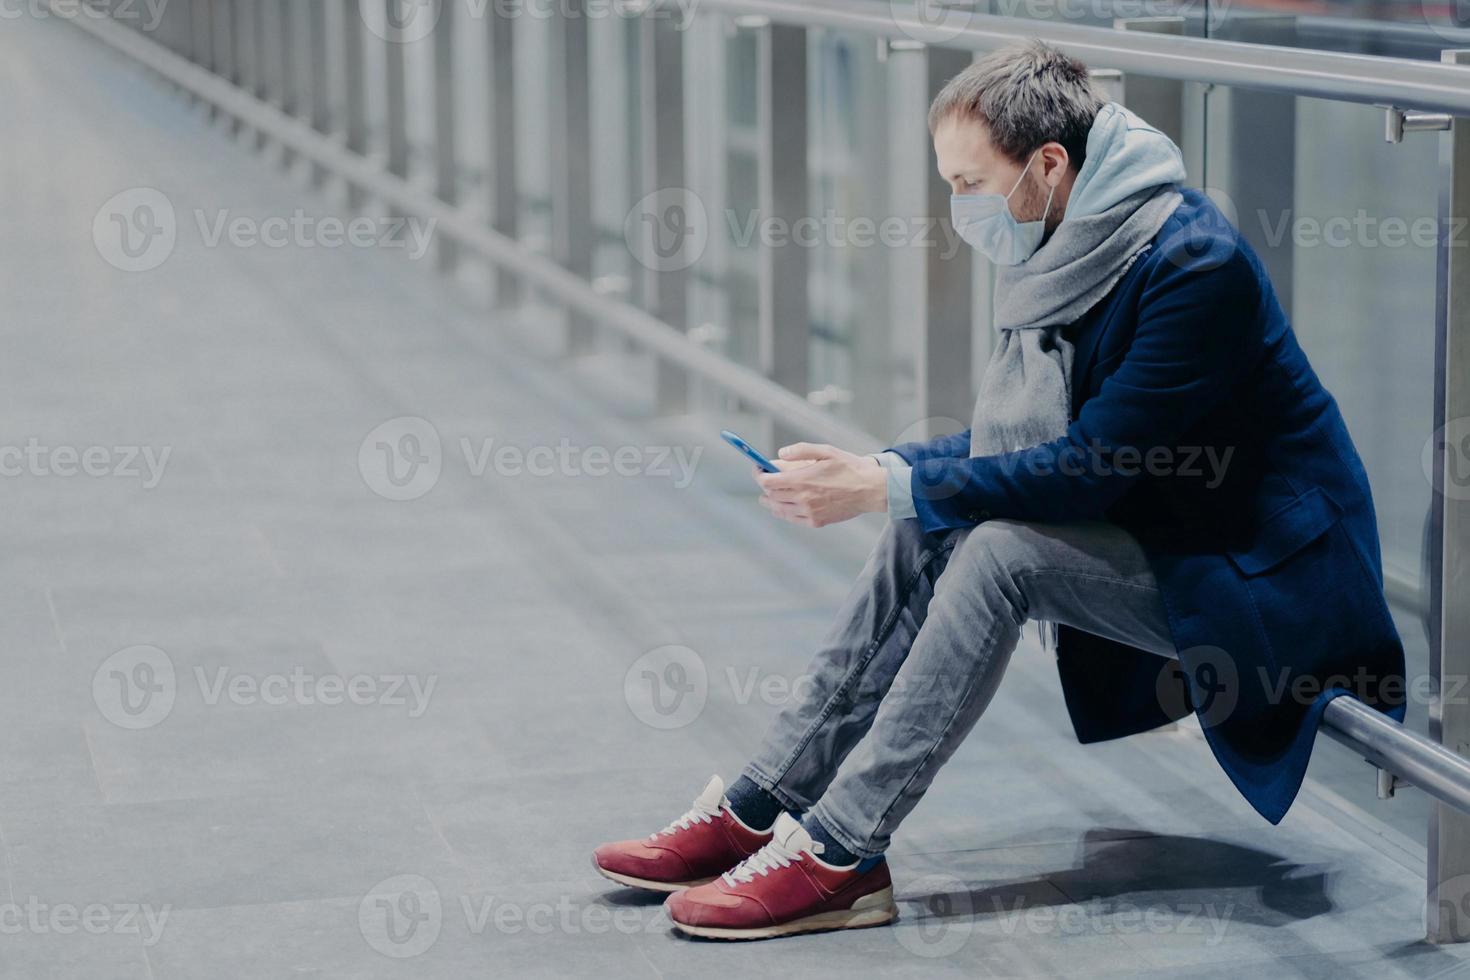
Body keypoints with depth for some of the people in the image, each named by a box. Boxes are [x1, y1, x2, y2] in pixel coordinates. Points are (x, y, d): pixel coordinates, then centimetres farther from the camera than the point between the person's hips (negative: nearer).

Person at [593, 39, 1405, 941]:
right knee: (927, 530, -5)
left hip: (1260, 576, -9)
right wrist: (885, 470, -6)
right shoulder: (1072, 251, 4)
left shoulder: (1195, 265, -24)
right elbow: (1021, 435, 10)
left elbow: (1091, 467, -25)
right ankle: (761, 806, -5)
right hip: (1153, 538, 9)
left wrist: (889, 486, -24)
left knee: (1000, 551, -26)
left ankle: (839, 851, -23)